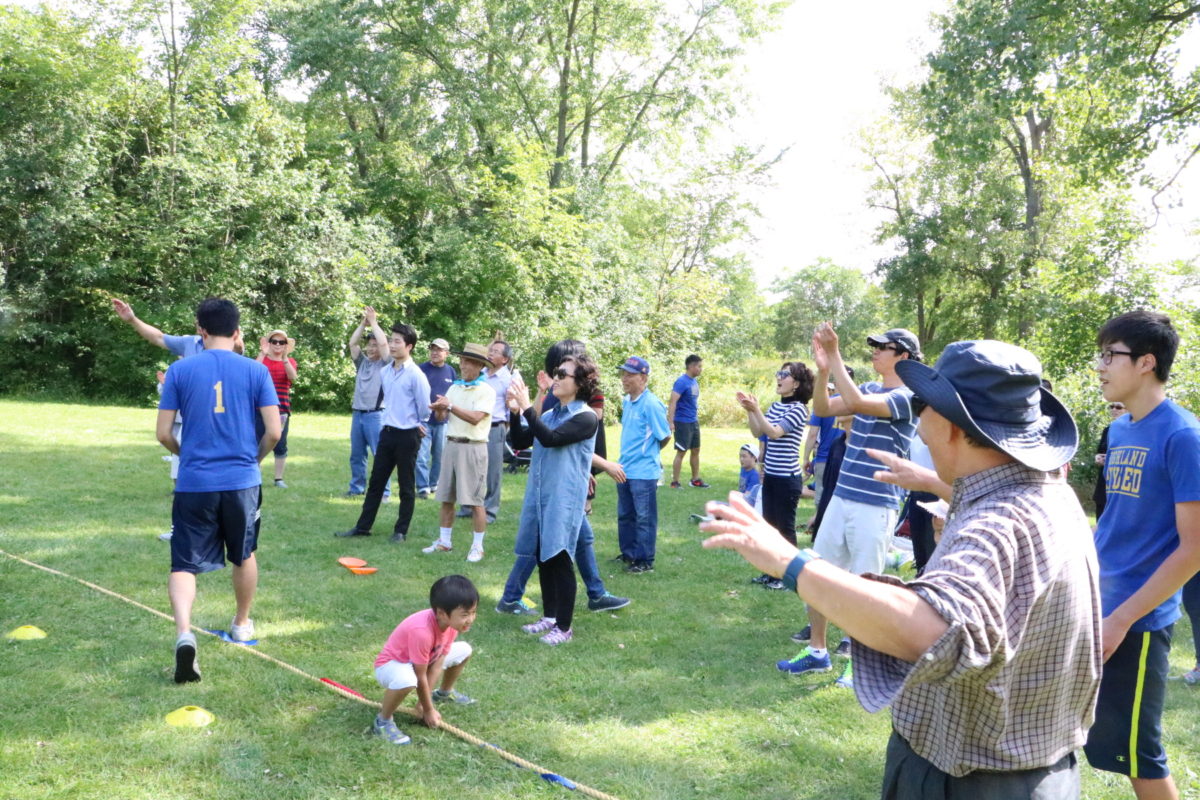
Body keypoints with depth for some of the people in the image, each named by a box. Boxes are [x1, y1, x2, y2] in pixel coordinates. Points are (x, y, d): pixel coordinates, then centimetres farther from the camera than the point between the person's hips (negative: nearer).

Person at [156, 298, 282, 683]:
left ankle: (184, 633, -19)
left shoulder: (180, 370, -2)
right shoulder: (256, 371, -3)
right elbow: (274, 431, -5)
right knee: (244, 555, 21)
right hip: (242, 481, 1)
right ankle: (242, 624, 37)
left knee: (184, 564, 4)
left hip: (194, 483, -1)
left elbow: (164, 434, -1)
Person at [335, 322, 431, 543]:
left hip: (407, 435, -7)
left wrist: (419, 425, 3)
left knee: (406, 486, 5)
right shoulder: (385, 372, 5)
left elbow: (425, 407, -10)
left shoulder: (415, 375, -16)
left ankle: (401, 531, 15)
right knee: (376, 482, 12)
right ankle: (363, 526, 20)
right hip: (388, 432, 7)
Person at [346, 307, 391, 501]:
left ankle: (384, 492, -5)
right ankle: (357, 487, 18)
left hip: (376, 415, -6)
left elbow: (383, 343, -12)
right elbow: (352, 343, 6)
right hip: (357, 413, 6)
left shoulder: (385, 364, 1)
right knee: (356, 455, 9)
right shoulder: (362, 362, 15)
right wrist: (363, 323, 2)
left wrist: (374, 322, -2)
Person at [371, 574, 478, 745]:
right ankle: (383, 721, -14)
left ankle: (444, 693, 33)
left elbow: (438, 664, -12)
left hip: (422, 661, 8)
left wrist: (423, 702, -13)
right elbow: (421, 677, -28)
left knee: (464, 650, 8)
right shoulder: (422, 631, -40)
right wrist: (428, 709, -16)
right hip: (391, 664, -8)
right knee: (407, 679, -41)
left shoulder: (452, 622, -16)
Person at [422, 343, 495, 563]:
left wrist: (450, 406, -19)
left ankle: (478, 546, 6)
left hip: (473, 448, -6)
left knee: (474, 501, -2)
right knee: (446, 498, 10)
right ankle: (443, 541, 21)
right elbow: (442, 417, 9)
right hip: (451, 444, 6)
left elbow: (475, 418, -19)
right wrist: (438, 409, -13)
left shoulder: (486, 391, -7)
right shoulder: (454, 387, 11)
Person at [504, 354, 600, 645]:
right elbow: (520, 441, 11)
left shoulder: (586, 418, -12)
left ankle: (564, 627, 10)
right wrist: (515, 412, -4)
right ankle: (550, 616, 29)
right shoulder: (550, 415, 12)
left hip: (564, 500, -8)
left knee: (560, 561, -1)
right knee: (543, 558, 14)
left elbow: (550, 439, -25)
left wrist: (527, 407, -23)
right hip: (540, 496, 8)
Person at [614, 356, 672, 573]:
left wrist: (649, 452, 4)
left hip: (644, 472, -8)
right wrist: (628, 455, 11)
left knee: (644, 518, 2)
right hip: (624, 469, 8)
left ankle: (645, 561, 11)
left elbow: (665, 437, -11)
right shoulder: (626, 401, 7)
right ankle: (628, 554, 31)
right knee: (625, 515, 17)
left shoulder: (651, 404, -17)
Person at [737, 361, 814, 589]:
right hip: (770, 475, 8)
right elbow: (758, 433, 10)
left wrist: (756, 409, -30)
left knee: (785, 528, 1)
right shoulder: (776, 406, 10)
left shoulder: (798, 409, -14)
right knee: (768, 526, 14)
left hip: (787, 478, -8)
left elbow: (774, 433, -23)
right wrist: (748, 410, -2)